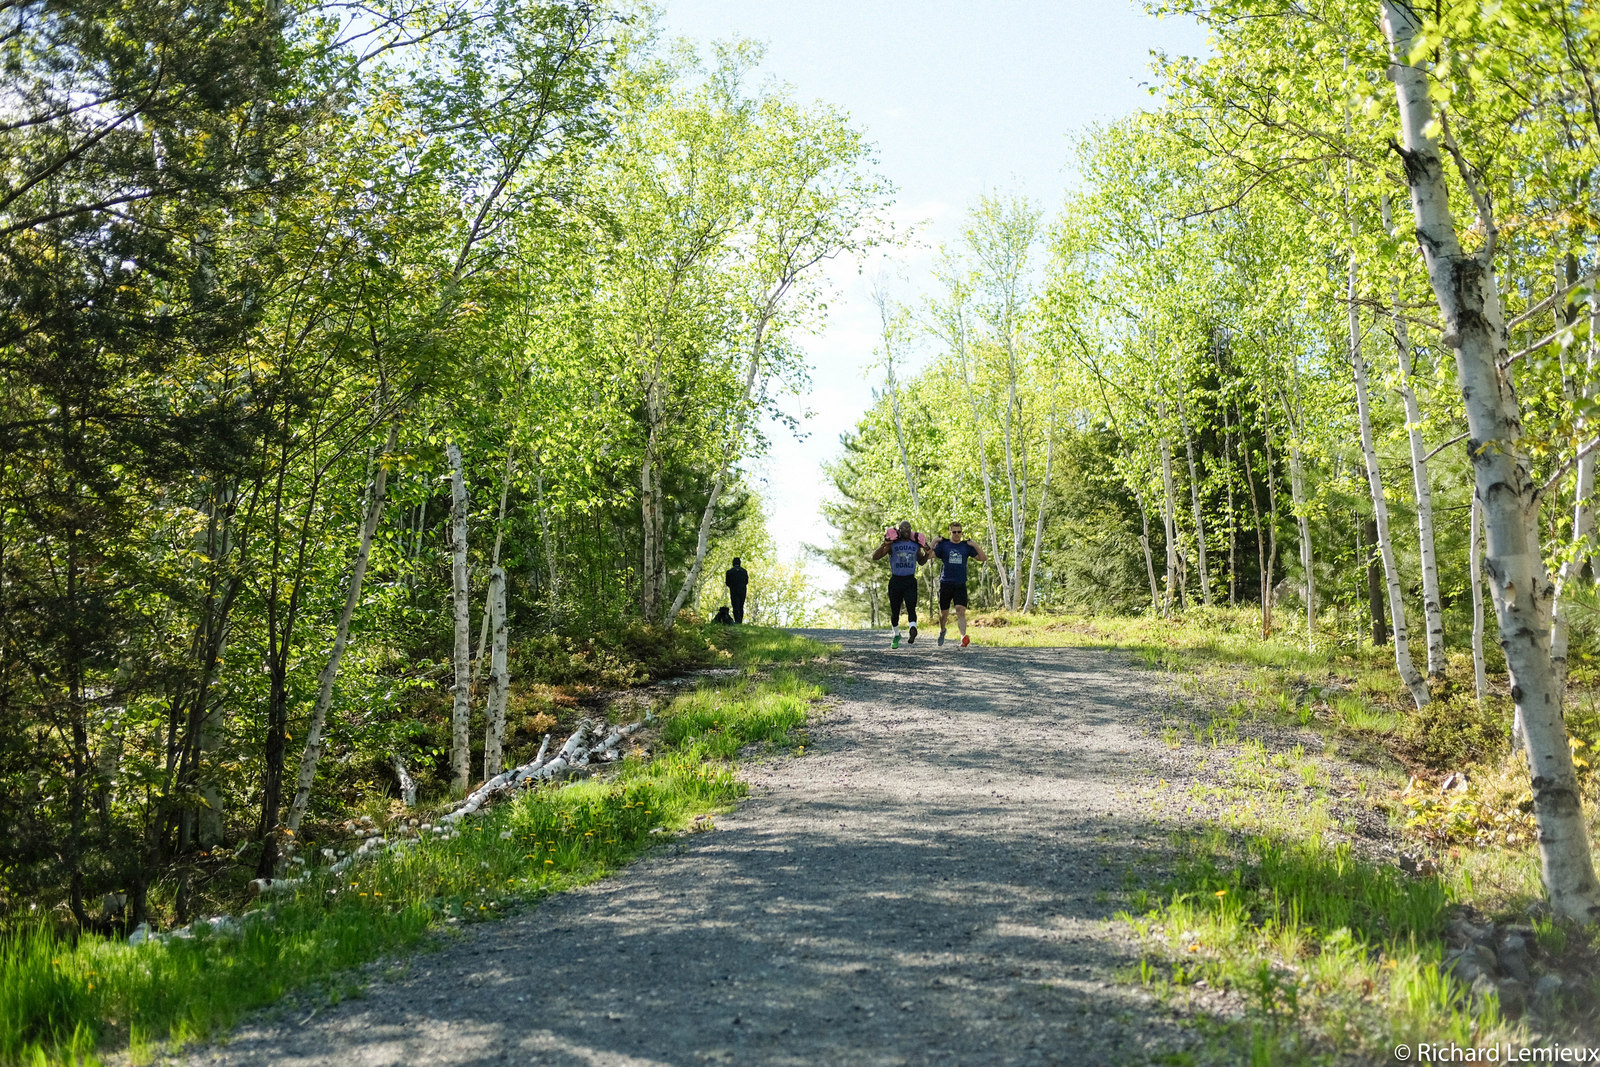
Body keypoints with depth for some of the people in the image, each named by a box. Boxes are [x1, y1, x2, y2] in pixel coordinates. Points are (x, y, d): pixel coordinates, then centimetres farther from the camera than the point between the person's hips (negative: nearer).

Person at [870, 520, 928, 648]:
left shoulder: (916, 544, 8)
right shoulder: (892, 544, -1)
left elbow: (921, 561, 24)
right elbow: (875, 557, -7)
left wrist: (926, 553, 3)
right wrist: (884, 545, -21)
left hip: (910, 581, 1)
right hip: (895, 581, -1)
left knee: (911, 608, -18)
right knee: (894, 611, 7)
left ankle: (913, 631, -34)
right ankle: (896, 635, 26)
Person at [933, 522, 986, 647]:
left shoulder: (966, 546, 10)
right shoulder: (943, 545, 5)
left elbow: (983, 558, 7)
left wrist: (974, 545, -2)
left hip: (960, 584, 0)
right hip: (945, 584, 0)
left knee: (961, 611, -17)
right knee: (944, 613, 10)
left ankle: (964, 637, -27)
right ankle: (942, 630, 39)